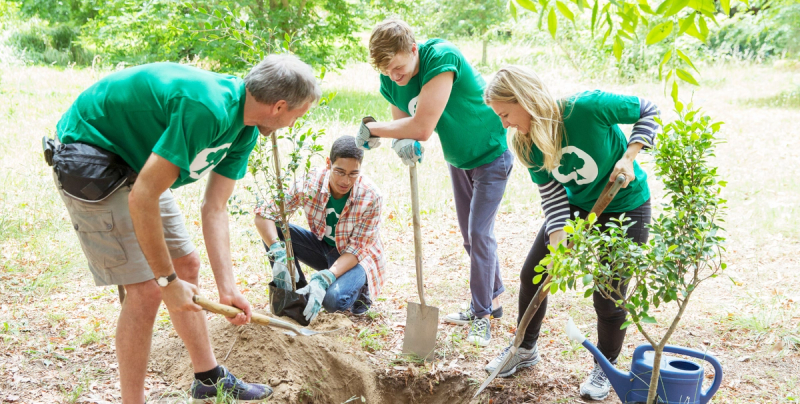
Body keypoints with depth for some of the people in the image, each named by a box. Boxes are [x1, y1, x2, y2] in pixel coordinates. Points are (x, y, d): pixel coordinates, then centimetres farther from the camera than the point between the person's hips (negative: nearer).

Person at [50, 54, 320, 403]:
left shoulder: (244, 131, -2)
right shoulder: (207, 108, -34)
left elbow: (215, 207, 0)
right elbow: (143, 198, -32)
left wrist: (227, 287, -6)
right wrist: (168, 280, -22)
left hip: (136, 162, 10)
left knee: (186, 264, 14)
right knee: (146, 289, -12)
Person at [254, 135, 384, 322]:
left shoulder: (371, 197, -27)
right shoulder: (310, 182, -21)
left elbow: (356, 248, -25)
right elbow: (264, 213, -22)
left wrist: (324, 280, -40)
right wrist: (278, 254, -38)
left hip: (357, 258, -4)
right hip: (323, 247, 4)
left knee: (333, 300, -34)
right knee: (273, 228, -20)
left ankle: (359, 288, 2)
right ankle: (294, 291, -3)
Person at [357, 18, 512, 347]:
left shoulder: (442, 57, -37)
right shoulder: (391, 80, -14)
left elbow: (423, 127, -40)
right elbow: (403, 125, -9)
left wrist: (372, 129, -27)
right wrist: (402, 144, -34)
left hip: (491, 155, -7)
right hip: (457, 159, 8)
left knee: (479, 233, -8)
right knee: (469, 234, 14)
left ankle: (482, 315, 4)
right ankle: (492, 299, 31)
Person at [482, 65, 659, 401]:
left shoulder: (587, 107, -30)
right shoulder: (528, 144, -14)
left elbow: (649, 111, -16)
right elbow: (552, 195, -11)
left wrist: (629, 156, -27)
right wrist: (558, 242, -23)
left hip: (625, 209, -5)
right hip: (575, 207, 6)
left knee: (608, 297, -3)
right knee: (531, 275, 7)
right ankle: (526, 349, 30)